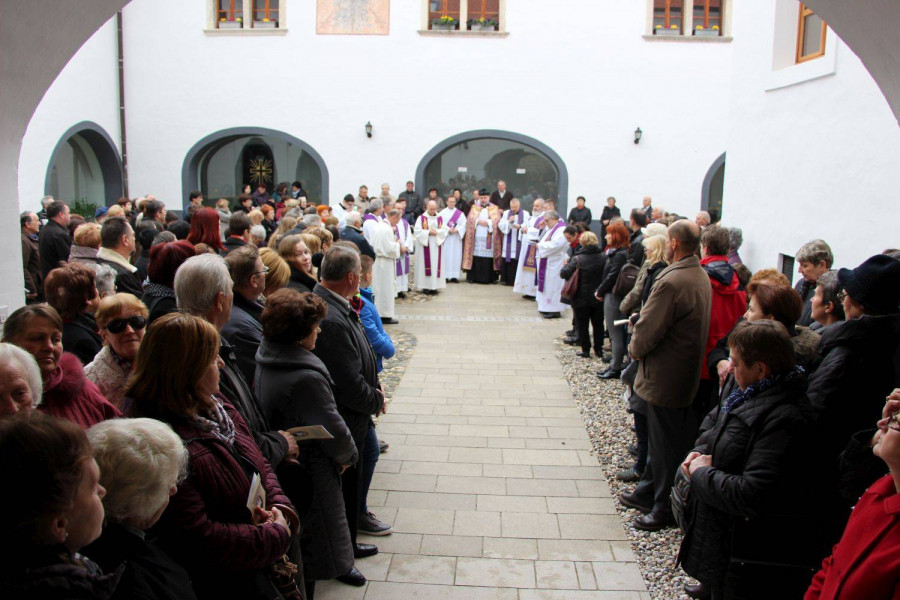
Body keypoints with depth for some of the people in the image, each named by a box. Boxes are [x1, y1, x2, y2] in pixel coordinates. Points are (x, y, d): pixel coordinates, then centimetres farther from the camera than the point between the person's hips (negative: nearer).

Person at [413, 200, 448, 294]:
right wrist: (428, 232, -15)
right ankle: (425, 286, 0)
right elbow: (417, 231, -8)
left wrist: (436, 232, -15)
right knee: (425, 265, -3)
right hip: (424, 245, -3)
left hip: (436, 246, 3)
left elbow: (444, 231, 2)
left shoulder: (440, 219, 9)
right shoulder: (421, 218, 0)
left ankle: (434, 286, 4)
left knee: (436, 265, 1)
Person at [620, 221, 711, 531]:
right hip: (686, 374, 9)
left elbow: (647, 330, -23)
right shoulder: (701, 277, 6)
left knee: (666, 443, 4)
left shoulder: (672, 281, -25)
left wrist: (635, 349, -2)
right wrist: (640, 345, 10)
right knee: (661, 438, 21)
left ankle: (665, 507, 18)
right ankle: (649, 491, 35)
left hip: (665, 377, -9)